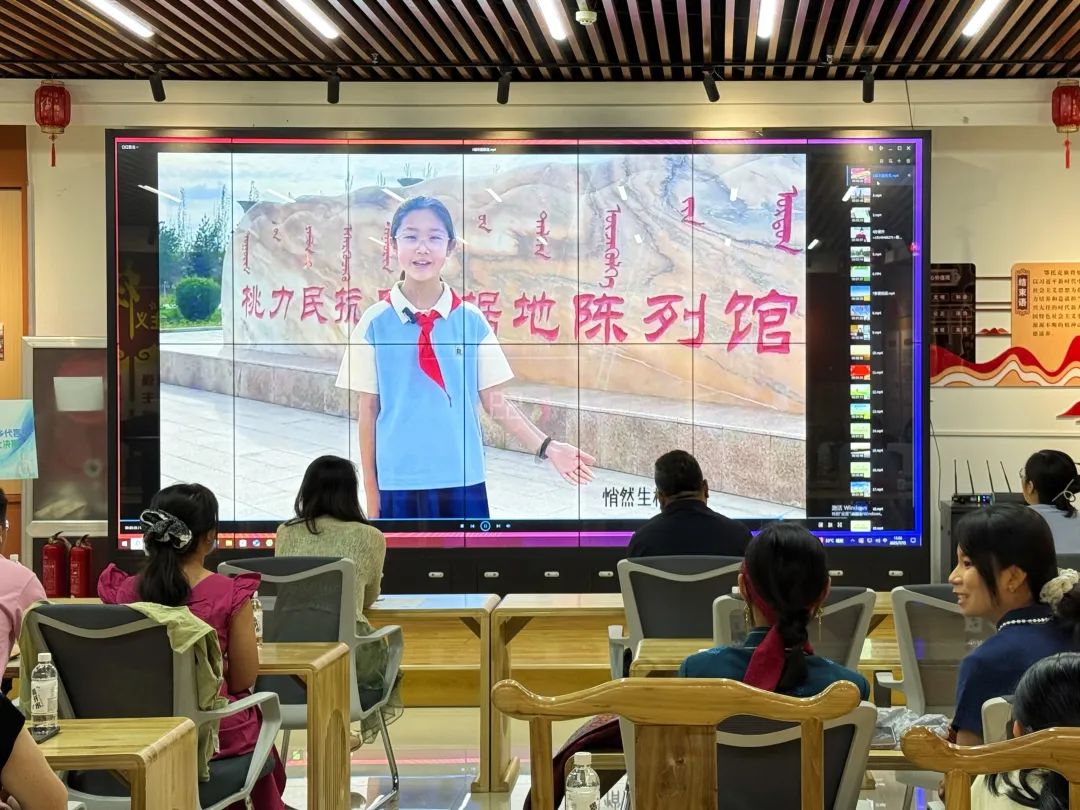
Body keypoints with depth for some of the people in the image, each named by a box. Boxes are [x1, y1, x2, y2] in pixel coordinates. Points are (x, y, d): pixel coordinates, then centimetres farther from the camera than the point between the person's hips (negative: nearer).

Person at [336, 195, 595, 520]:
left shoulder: (471, 320, 0)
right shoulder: (376, 323, -3)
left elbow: (494, 401, 5)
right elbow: (369, 410, 2)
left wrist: (547, 447, -4)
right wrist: (371, 493, 3)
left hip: (463, 481, 1)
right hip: (399, 483, -1)